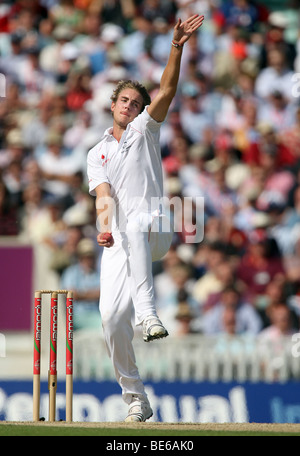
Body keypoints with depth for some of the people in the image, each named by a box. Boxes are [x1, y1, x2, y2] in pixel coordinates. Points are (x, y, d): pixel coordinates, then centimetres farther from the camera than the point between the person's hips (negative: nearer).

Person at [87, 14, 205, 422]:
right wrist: (105, 226, -22)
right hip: (117, 243, 3)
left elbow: (167, 91, -1)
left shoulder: (145, 131, 16)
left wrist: (177, 47, -16)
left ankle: (148, 312, -51)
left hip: (155, 231, -3)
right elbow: (103, 194, 0)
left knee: (137, 223, -40)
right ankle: (136, 399, -3)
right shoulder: (97, 154, 19)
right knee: (112, 315, -13)